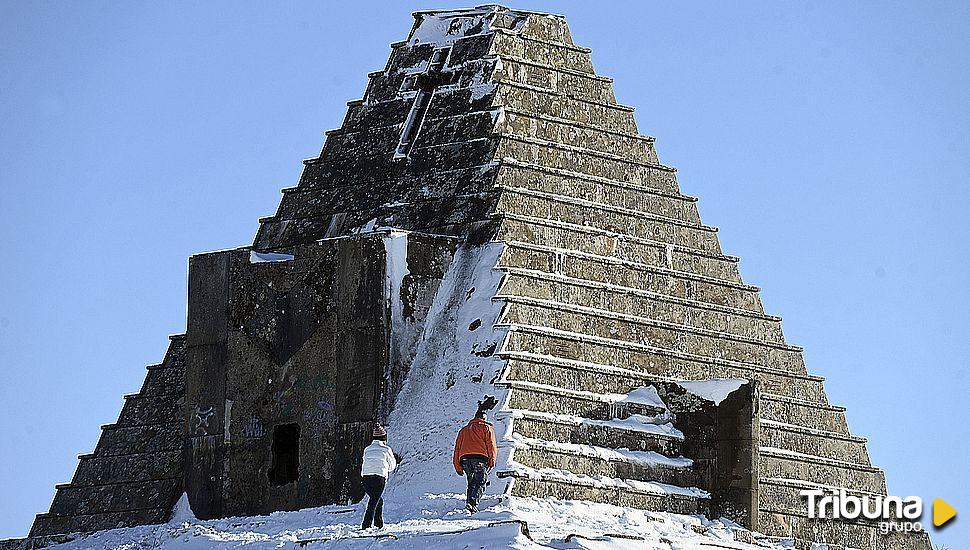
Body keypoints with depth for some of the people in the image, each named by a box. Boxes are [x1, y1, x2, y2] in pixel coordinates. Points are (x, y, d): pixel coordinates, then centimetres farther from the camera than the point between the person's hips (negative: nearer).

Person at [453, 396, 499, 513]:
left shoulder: (464, 430, 28)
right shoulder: (486, 427, 13)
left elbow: (457, 449, 23)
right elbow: (491, 445, 1)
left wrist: (458, 467, 23)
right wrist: (492, 462, 0)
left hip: (465, 459, 5)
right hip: (481, 458, -5)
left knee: (471, 483, 17)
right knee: (480, 483, -9)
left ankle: (469, 502, 3)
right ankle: (473, 503, -29)